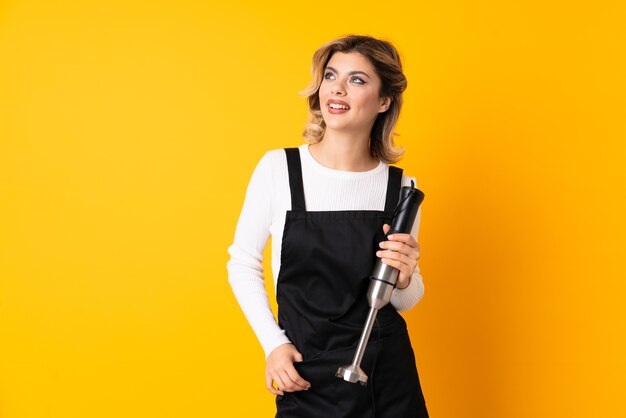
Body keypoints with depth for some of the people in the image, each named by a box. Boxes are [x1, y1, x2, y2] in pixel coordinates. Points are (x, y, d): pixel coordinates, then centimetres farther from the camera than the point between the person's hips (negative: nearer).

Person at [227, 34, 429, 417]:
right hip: (305, 379, -1)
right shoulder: (278, 168, -9)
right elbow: (243, 264, 1)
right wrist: (274, 344, -8)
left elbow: (406, 302, 7)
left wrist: (404, 278, -14)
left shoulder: (400, 186, -4)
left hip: (389, 377, 2)